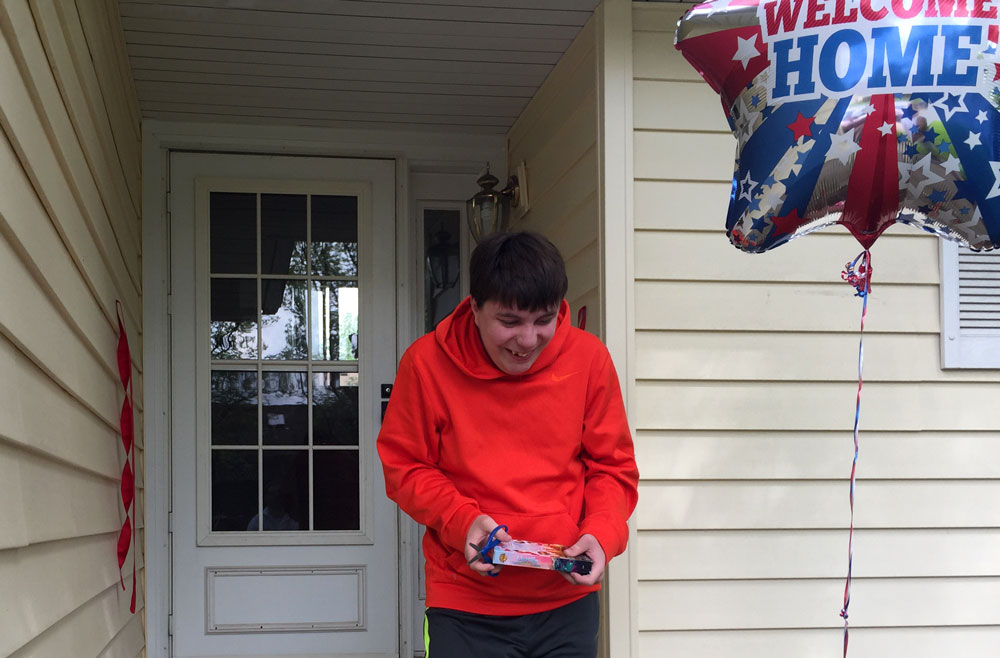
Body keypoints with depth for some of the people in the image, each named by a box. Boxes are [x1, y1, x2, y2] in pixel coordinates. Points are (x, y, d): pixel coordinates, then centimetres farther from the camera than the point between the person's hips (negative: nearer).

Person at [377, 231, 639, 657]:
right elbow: (404, 467, 0)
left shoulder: (588, 358, -4)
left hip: (568, 602, 2)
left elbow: (613, 466, 4)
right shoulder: (426, 363, -8)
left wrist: (602, 534, -13)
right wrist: (462, 521, -16)